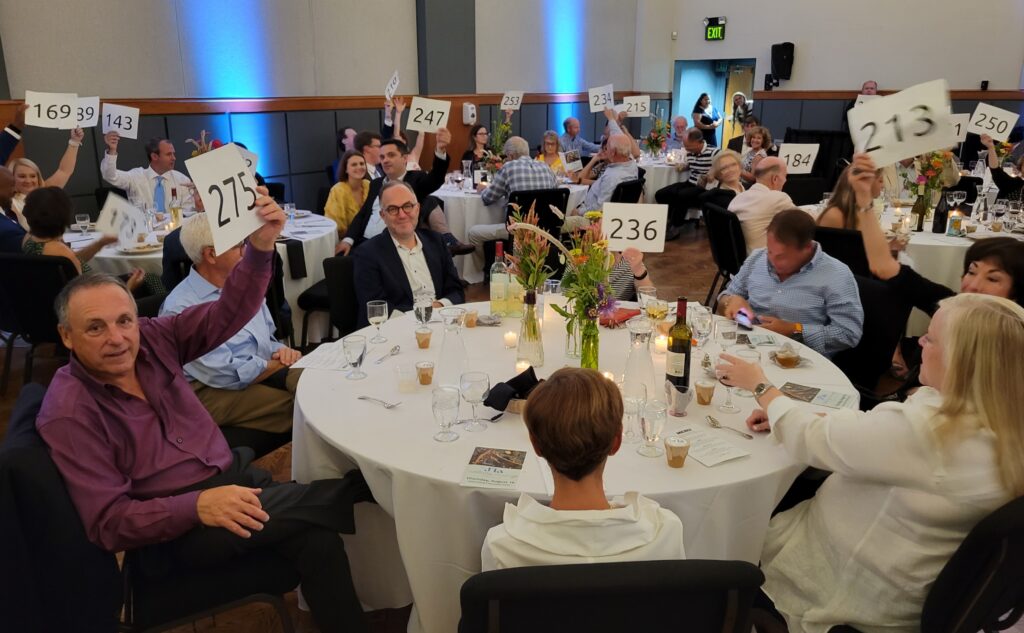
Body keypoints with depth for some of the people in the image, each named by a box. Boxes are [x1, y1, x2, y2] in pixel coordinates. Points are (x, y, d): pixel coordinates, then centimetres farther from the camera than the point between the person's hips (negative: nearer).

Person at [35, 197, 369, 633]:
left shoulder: (153, 340, 1)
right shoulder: (69, 412, -12)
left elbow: (228, 315, -6)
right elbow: (108, 522, -15)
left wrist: (260, 249, -24)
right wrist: (197, 506, -31)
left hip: (232, 477, 5)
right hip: (172, 526, -5)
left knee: (314, 535, -23)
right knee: (334, 496, -21)